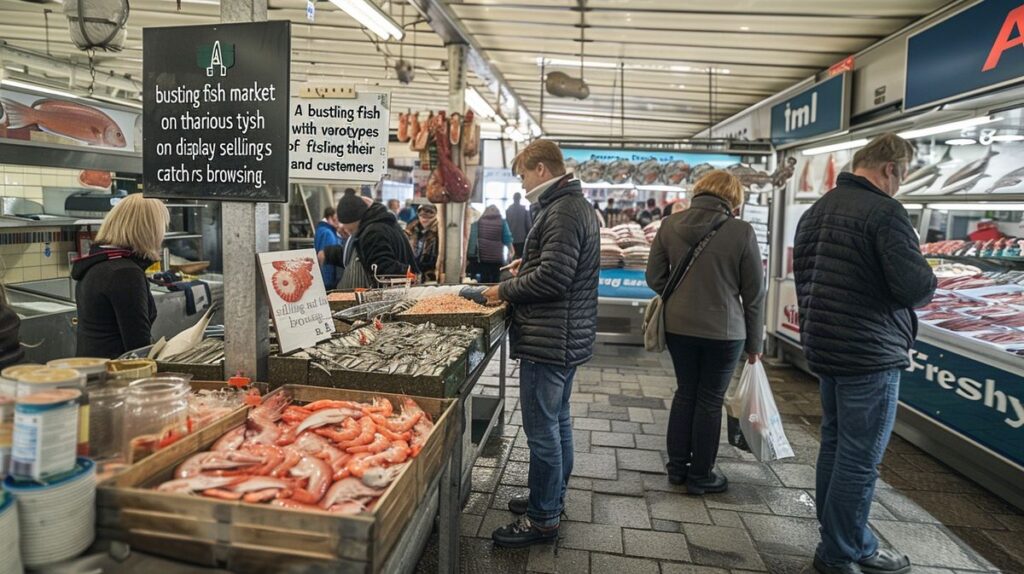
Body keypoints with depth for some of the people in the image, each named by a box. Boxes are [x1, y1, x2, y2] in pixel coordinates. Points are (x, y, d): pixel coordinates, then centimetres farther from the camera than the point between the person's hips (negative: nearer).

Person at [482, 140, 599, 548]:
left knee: (542, 430, -1)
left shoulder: (562, 212, -18)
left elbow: (553, 277, -25)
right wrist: (528, 264, 12)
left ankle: (542, 519, 12)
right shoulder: (576, 204, 16)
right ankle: (552, 498, 35)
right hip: (569, 335, 11)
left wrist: (504, 290, -13)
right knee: (557, 422, 20)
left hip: (550, 340, -11)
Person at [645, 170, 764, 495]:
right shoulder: (741, 231, -12)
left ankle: (677, 467, 29)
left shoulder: (670, 225, -3)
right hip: (723, 331, -3)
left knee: (685, 393, 18)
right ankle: (700, 476, 24)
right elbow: (754, 293, -5)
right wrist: (754, 342, 6)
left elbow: (654, 277, 2)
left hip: (678, 326, 3)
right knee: (710, 400, 10)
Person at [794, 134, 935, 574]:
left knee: (834, 445, 17)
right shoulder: (884, 211, -15)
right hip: (869, 353, -9)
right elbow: (916, 287, -20)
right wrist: (929, 281, 3)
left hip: (824, 346, 9)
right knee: (860, 458, 1)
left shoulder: (816, 211, 13)